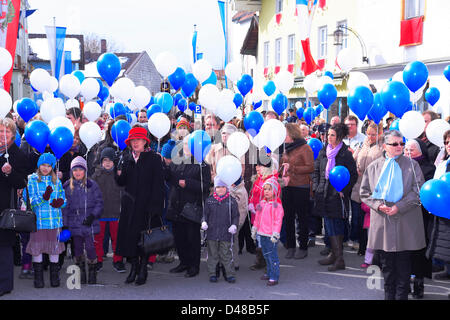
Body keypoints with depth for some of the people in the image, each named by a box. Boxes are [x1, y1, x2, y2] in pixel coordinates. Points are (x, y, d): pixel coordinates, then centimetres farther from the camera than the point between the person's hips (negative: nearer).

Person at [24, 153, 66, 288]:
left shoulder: (56, 180, 11)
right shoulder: (31, 180, 2)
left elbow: (63, 198, 15)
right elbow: (29, 200, -6)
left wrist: (59, 202, -9)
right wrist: (44, 198, -24)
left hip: (55, 220, 2)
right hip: (38, 220, -2)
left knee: (55, 246, 5)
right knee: (37, 247, 1)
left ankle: (54, 277, 17)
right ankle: (38, 277, 13)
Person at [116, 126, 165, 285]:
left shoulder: (154, 158, -3)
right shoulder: (126, 159, 11)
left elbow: (158, 184, -7)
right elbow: (121, 183, 13)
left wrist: (155, 206, -14)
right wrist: (120, 175, -10)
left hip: (146, 205, -4)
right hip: (130, 205, 4)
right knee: (129, 235, 3)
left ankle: (143, 270, 11)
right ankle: (134, 268, 15)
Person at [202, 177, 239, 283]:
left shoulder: (231, 201, 0)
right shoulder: (209, 200, 5)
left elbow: (235, 216, 5)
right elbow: (205, 214, 11)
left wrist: (234, 225, -10)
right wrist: (204, 222, -6)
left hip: (226, 233, -2)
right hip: (212, 232, 2)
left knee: (226, 255, 2)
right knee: (213, 254, 9)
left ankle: (230, 274, 10)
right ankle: (212, 274, 18)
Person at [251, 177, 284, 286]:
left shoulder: (277, 206, -11)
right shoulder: (261, 204, 10)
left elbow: (278, 221, -14)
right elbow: (257, 217, 19)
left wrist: (275, 234, -19)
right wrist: (254, 229, 20)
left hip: (271, 236, -7)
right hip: (262, 234, 7)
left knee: (272, 256, -5)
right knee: (266, 255, 17)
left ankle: (274, 277, -1)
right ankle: (269, 273, 30)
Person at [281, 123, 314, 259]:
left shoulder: (304, 148, -9)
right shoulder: (287, 148, 14)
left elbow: (310, 167, -15)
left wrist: (292, 168, -19)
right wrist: (283, 175, 8)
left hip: (300, 188, -7)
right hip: (287, 187, 7)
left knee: (302, 218, 2)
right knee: (288, 217, 9)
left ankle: (303, 248, 11)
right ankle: (290, 247, 18)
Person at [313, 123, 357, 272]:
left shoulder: (346, 155, -6)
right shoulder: (323, 152, 10)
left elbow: (353, 175, -3)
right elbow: (316, 170, 17)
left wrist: (343, 190, -9)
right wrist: (316, 187, 7)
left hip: (338, 195, -5)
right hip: (324, 195, 5)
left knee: (336, 227, -5)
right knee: (329, 225, 9)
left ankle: (339, 259, -1)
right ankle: (334, 254, 19)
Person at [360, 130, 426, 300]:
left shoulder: (411, 165, 3)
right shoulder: (374, 166, 8)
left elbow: (418, 190, -4)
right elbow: (364, 192, 9)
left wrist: (399, 207, -14)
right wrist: (378, 205, -9)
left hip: (405, 222, -2)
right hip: (382, 222, 2)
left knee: (403, 265, 2)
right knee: (387, 265, 8)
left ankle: (401, 295, 10)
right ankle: (389, 295, 19)